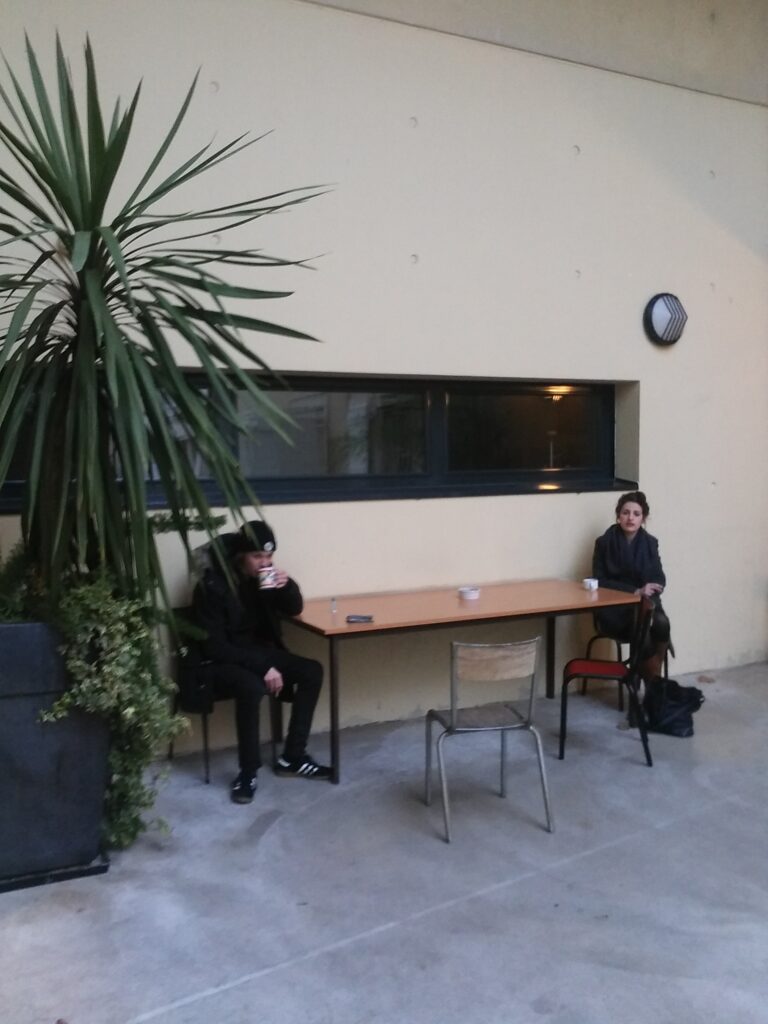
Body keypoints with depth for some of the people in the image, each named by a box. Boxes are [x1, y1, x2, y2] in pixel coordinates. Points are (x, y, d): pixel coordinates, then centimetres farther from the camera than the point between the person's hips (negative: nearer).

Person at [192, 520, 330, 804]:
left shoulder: (264, 575, -3)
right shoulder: (213, 584, -22)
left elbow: (294, 609, 6)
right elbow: (214, 645, -24)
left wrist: (287, 585, -18)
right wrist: (262, 667, -28)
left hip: (259, 652, 7)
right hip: (221, 661, -7)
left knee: (312, 671, -11)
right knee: (251, 687, -37)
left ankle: (292, 758, -2)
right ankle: (248, 771, -18)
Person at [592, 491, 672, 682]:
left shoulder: (650, 543, 6)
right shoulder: (604, 543, -3)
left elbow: (659, 580, 5)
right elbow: (600, 582, -7)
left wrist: (647, 596, -18)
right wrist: (636, 591, -18)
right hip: (613, 609, -3)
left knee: (661, 624, -30)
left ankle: (654, 683, -14)